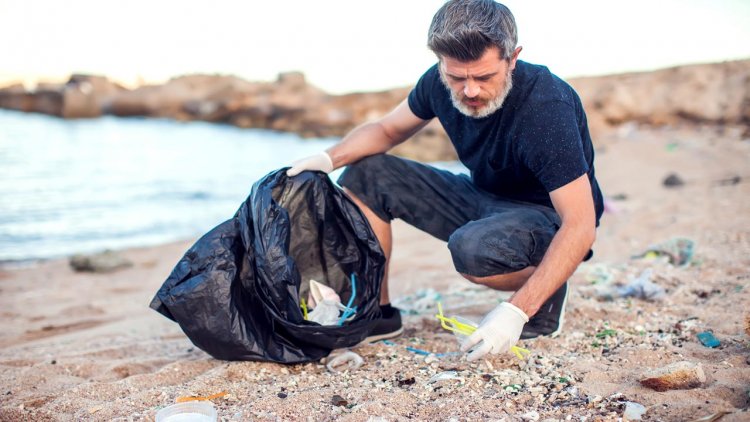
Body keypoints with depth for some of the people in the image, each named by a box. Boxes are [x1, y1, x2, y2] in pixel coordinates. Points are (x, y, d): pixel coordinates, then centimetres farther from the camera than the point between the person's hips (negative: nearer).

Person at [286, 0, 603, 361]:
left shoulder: (548, 108, -32)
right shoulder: (441, 83, -12)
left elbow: (580, 226, -33)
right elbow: (387, 129, 6)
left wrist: (517, 311, -41)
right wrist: (330, 158, -15)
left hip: (549, 218, -6)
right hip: (484, 198, 7)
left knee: (472, 247, -40)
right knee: (366, 175, -5)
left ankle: (548, 299, -7)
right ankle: (375, 311, 2)